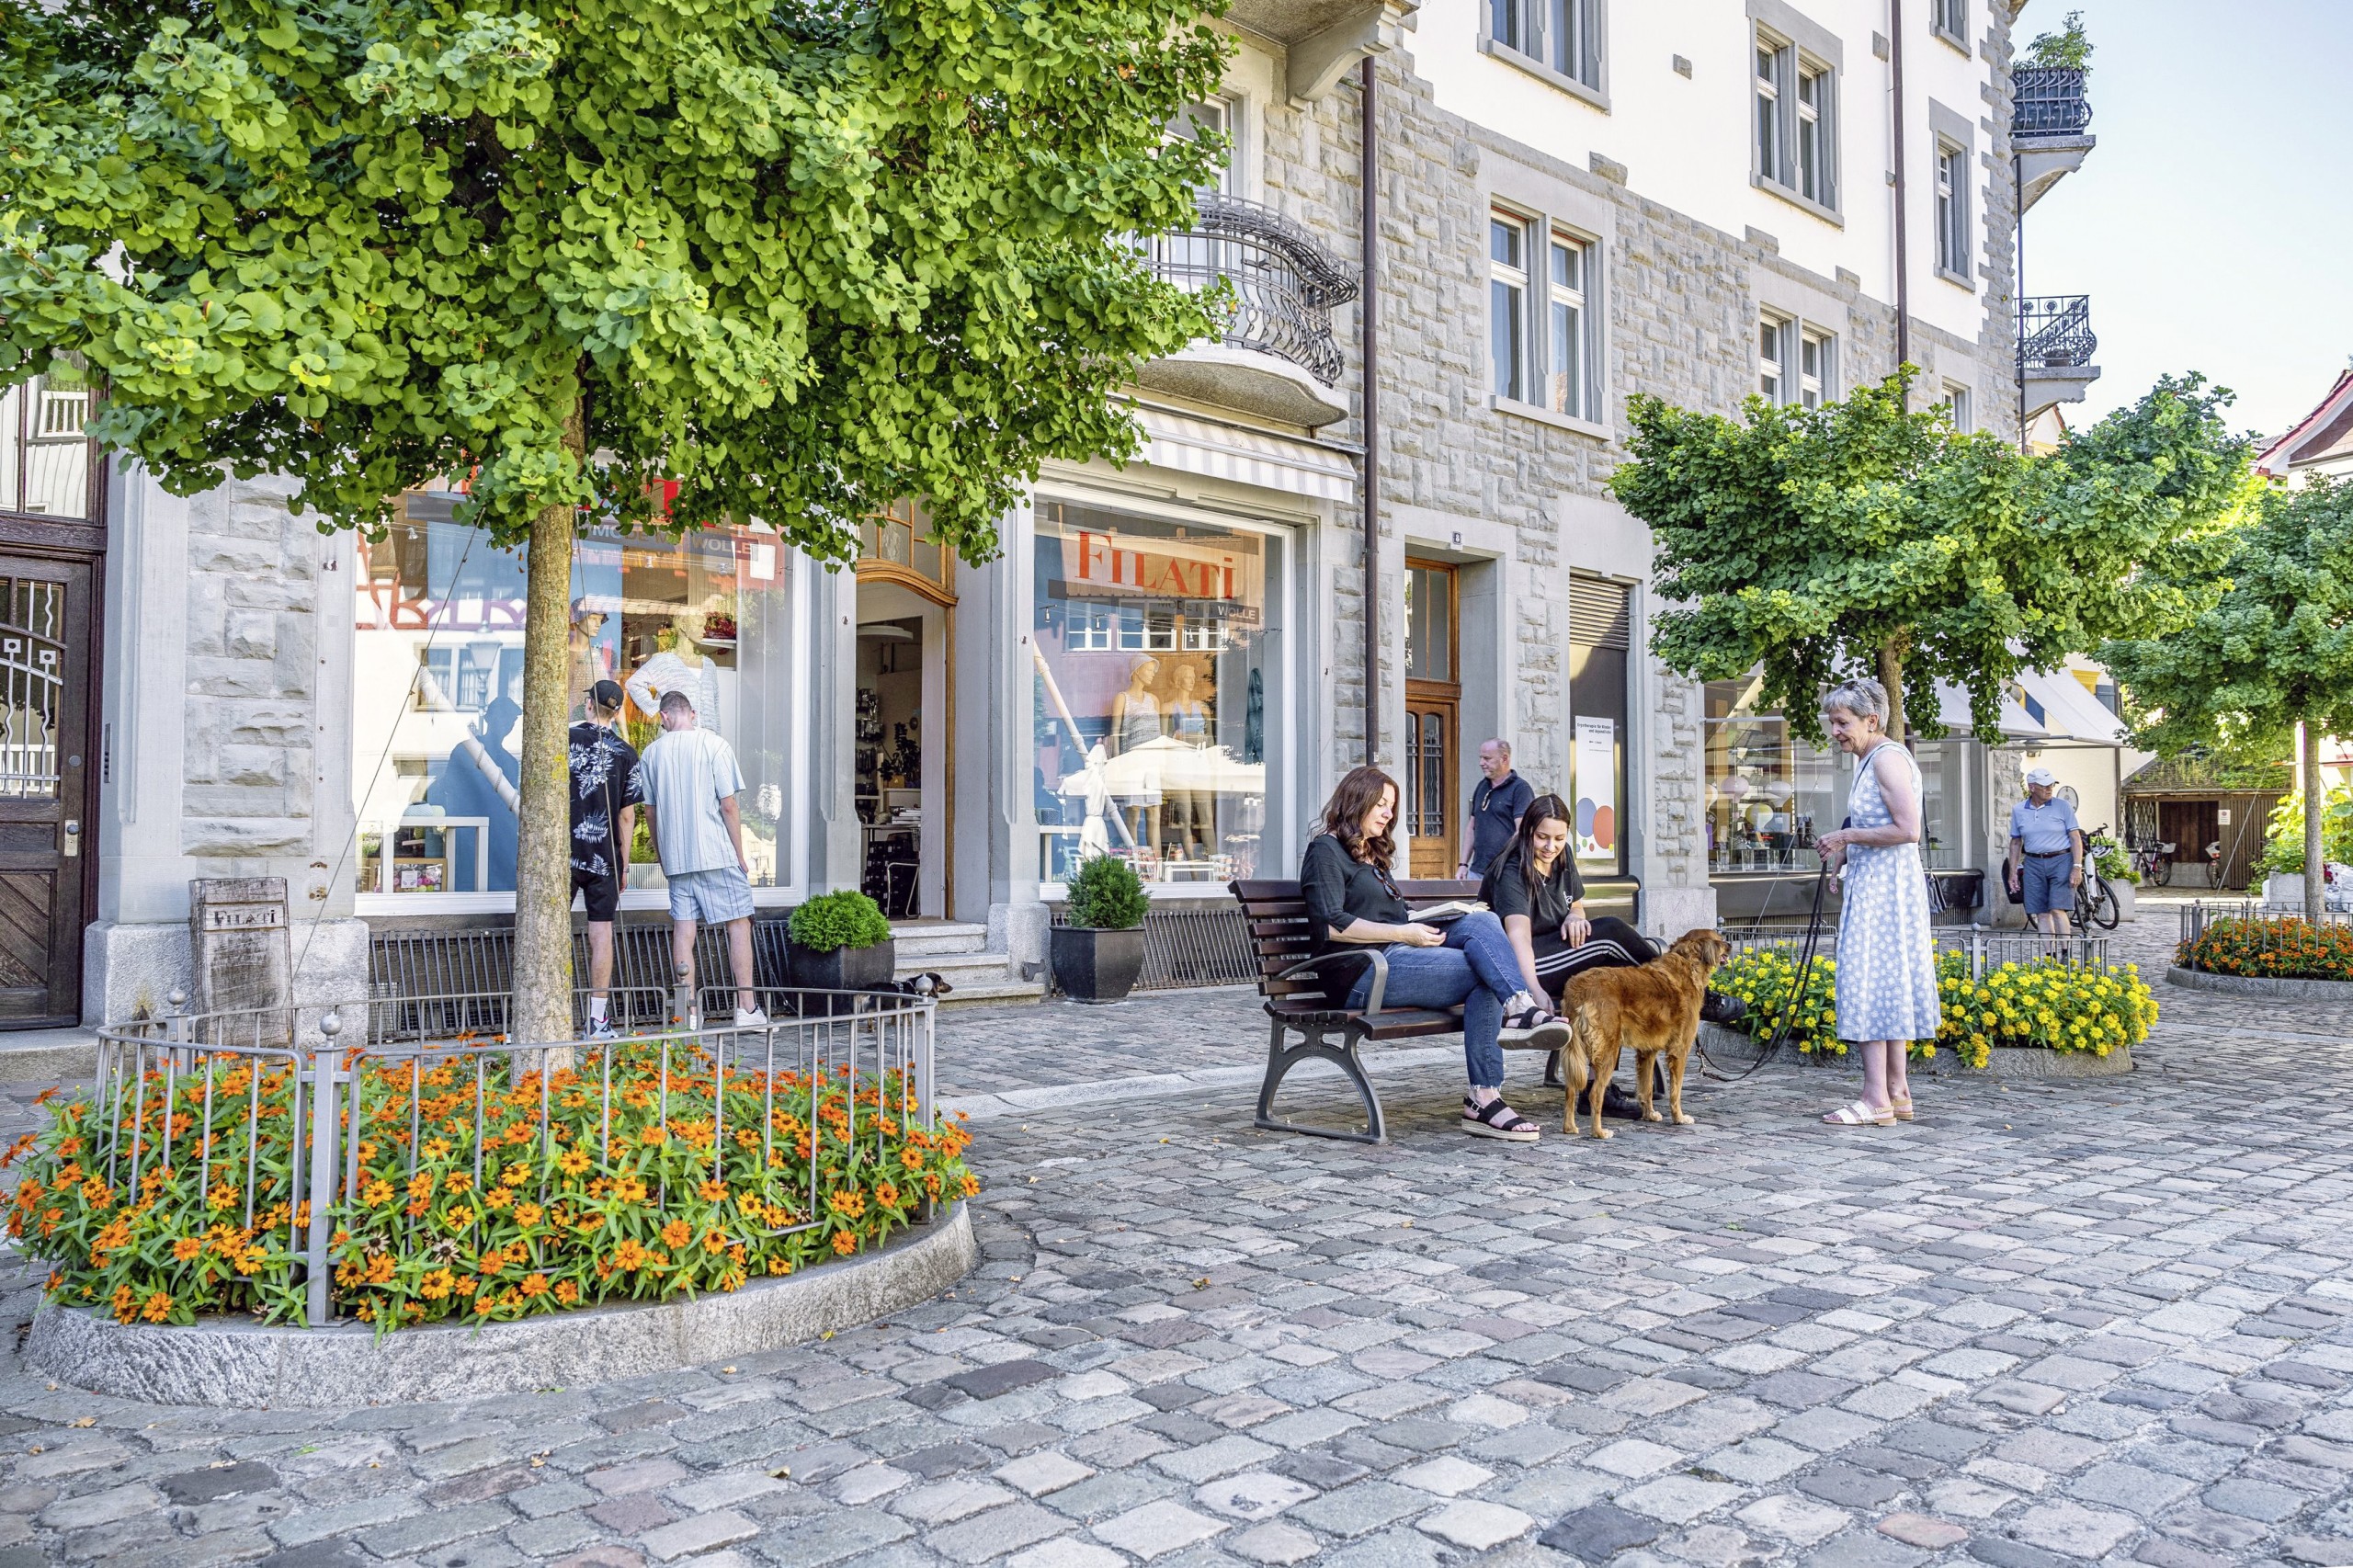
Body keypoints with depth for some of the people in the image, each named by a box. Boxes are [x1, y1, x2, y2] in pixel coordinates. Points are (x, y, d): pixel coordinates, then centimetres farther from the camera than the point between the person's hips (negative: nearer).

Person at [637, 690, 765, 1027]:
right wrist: (740, 856, -1)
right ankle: (747, 1008, 2)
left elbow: (650, 812, 12)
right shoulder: (714, 745, -6)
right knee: (738, 923, 3)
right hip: (717, 853, -4)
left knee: (683, 929, 5)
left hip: (675, 856, 4)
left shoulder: (651, 753, 7)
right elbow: (728, 805, -8)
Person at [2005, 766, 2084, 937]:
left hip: (2061, 861, -3)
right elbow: (2015, 843, 14)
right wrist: (2012, 872, 11)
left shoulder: (2063, 807, -1)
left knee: (2057, 910, -11)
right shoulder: (2018, 810, 7)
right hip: (2033, 864, 3)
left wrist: (2077, 868, -11)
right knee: (2041, 914, 2)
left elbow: (2076, 838, -2)